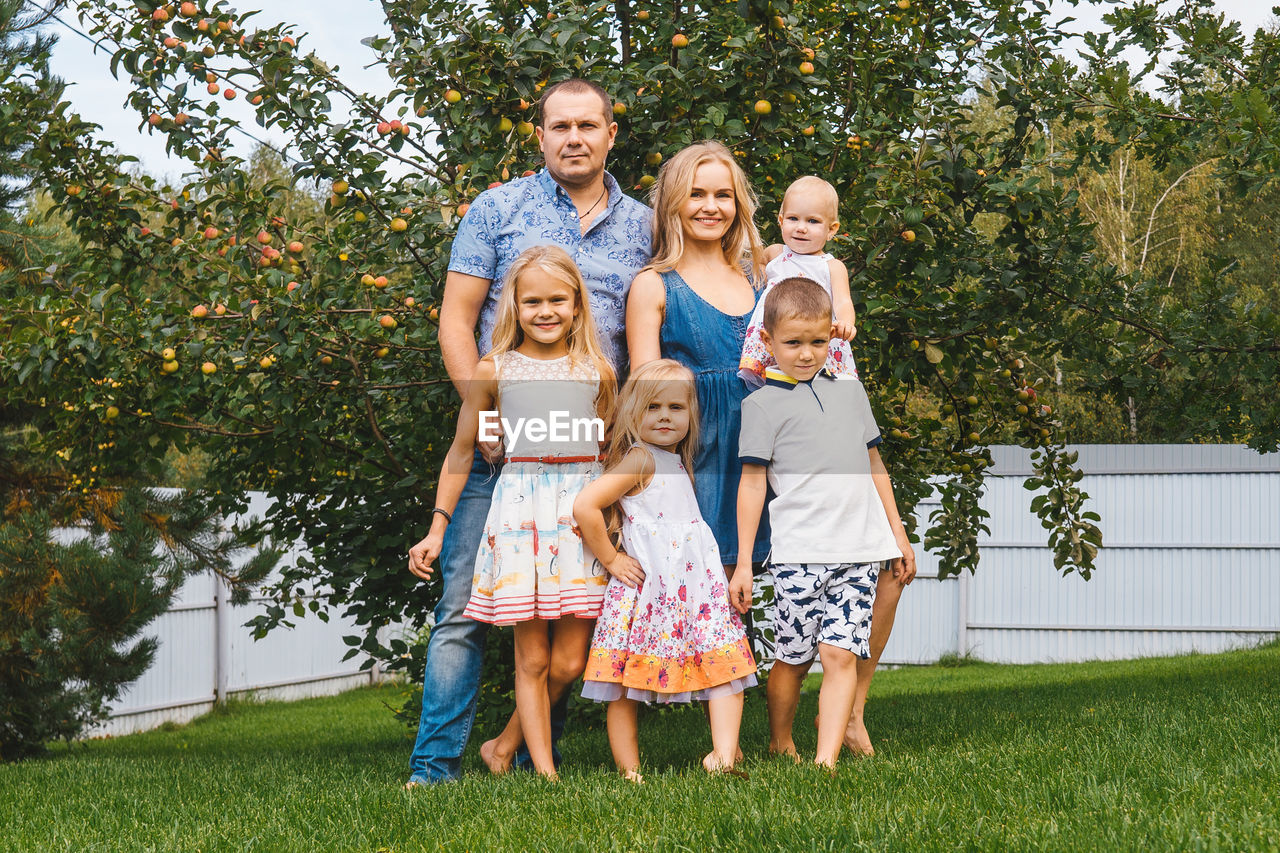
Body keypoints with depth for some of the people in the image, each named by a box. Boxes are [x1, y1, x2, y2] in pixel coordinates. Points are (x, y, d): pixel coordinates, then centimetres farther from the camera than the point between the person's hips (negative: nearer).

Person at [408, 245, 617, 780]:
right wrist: (436, 529, 9)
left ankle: (505, 746, 19)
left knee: (569, 662, 0)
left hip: (584, 509, 2)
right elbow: (461, 452, 11)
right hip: (520, 506, -2)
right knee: (533, 659, -1)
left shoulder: (596, 371, 8)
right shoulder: (495, 371, 4)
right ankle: (545, 772, 6)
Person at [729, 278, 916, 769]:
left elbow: (873, 464, 25)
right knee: (793, 657, 2)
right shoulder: (763, 404, 4)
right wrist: (743, 563, -3)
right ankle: (780, 744, 24)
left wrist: (897, 530, 23)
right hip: (799, 552, -3)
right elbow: (752, 482, 1)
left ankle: (827, 758, -11)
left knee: (840, 654, -7)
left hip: (858, 551, 3)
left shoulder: (849, 391, 17)